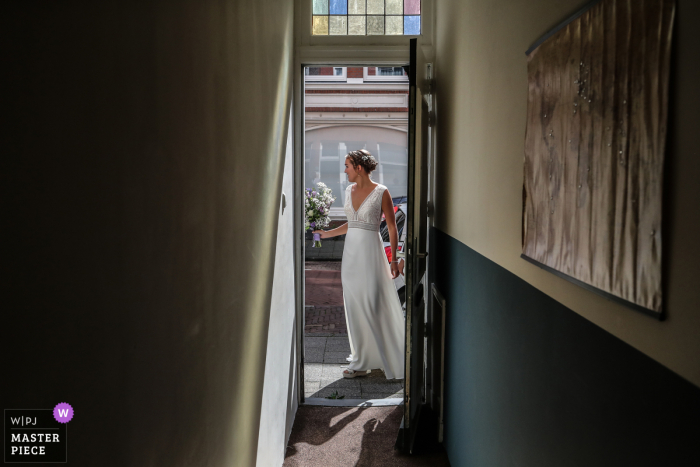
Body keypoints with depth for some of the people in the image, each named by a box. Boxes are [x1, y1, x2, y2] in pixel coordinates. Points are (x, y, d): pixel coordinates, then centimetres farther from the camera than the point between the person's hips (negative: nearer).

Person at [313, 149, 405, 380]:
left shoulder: (381, 192, -8)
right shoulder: (349, 190, 11)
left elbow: (392, 227, -6)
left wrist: (393, 259, -9)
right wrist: (329, 233, 24)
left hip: (371, 251, -6)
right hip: (351, 251, 6)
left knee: (376, 306, -4)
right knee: (355, 307, 7)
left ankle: (394, 361, 11)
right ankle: (361, 362, 19)